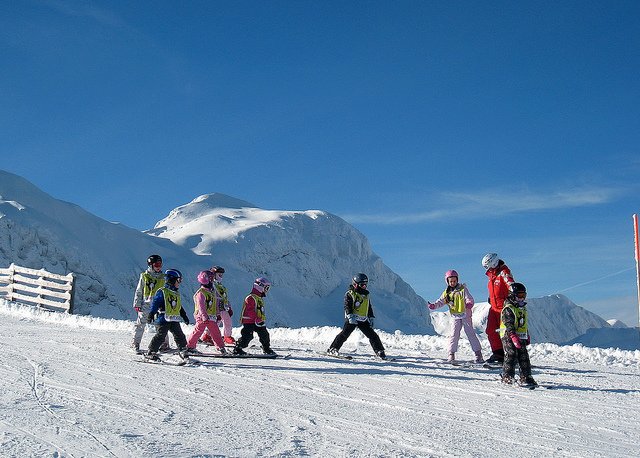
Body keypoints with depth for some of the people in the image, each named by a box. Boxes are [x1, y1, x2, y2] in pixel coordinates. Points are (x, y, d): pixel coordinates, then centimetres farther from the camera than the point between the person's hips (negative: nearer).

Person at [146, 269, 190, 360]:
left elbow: (179, 307, 27)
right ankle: (151, 352, 5)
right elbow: (155, 303, -12)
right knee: (160, 336, -5)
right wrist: (151, 314, -21)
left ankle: (183, 351, 13)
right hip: (163, 319, -7)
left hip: (174, 320, 7)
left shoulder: (177, 294, 17)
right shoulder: (162, 292, -7)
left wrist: (184, 316, 30)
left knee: (179, 335, 4)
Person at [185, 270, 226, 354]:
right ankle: (190, 346, 5)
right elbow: (201, 305, -19)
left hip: (212, 317, 8)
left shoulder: (211, 292, 17)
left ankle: (221, 347, 8)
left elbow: (215, 305, 24)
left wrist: (218, 314, 21)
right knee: (198, 331, -4)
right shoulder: (201, 293, -12)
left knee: (216, 332, 6)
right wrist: (204, 316, -25)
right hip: (202, 317, -8)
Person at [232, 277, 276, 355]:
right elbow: (250, 311, -23)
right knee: (247, 336, -10)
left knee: (264, 334, 9)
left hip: (258, 322, 9)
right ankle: (237, 349, 0)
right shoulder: (251, 298, -16)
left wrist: (262, 319, 21)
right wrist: (257, 319, -27)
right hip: (249, 321, -9)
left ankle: (267, 349, 22)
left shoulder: (260, 298, 17)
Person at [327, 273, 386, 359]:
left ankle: (380, 352, 7)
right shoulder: (349, 294, -3)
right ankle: (333, 349, -4)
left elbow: (369, 307, 26)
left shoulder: (366, 295, 19)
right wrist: (350, 316, -25)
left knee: (373, 335, 1)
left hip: (363, 320, 6)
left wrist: (371, 318, 19)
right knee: (345, 334, -13)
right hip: (352, 319, -6)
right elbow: (347, 306, -12)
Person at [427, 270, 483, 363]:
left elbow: (469, 298, -11)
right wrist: (433, 306, -14)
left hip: (465, 315, -3)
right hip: (455, 317, 3)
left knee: (470, 333, -1)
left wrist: (469, 304, -33)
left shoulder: (463, 289, -4)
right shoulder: (446, 293, 7)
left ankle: (478, 353, 3)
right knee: (454, 335, -3)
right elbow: (440, 302, 5)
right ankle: (451, 354, 3)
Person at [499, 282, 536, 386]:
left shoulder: (523, 308, 16)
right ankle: (507, 376, 0)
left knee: (524, 358, 6)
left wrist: (527, 337, 24)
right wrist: (514, 338, -27)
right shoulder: (508, 309, -12)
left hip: (521, 337, 8)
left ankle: (526, 377, 9)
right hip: (509, 337, -8)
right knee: (511, 356, -8)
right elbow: (509, 326, -19)